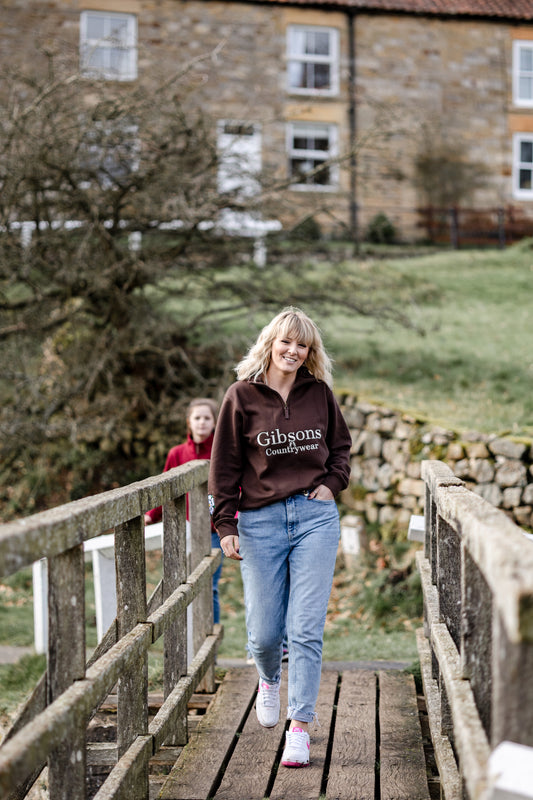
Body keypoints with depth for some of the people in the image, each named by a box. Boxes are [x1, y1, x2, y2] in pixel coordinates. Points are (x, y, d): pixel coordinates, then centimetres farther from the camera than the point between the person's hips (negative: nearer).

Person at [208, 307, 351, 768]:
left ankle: (300, 726, 1)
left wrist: (332, 484, 3)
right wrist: (226, 525, 0)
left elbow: (341, 446, 20)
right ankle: (269, 681, 38)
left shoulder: (319, 392, 7)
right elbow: (226, 465, 3)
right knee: (264, 632, 3)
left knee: (306, 628, -5)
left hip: (316, 516, 1)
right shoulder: (243, 395, 1)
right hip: (261, 520, -1)